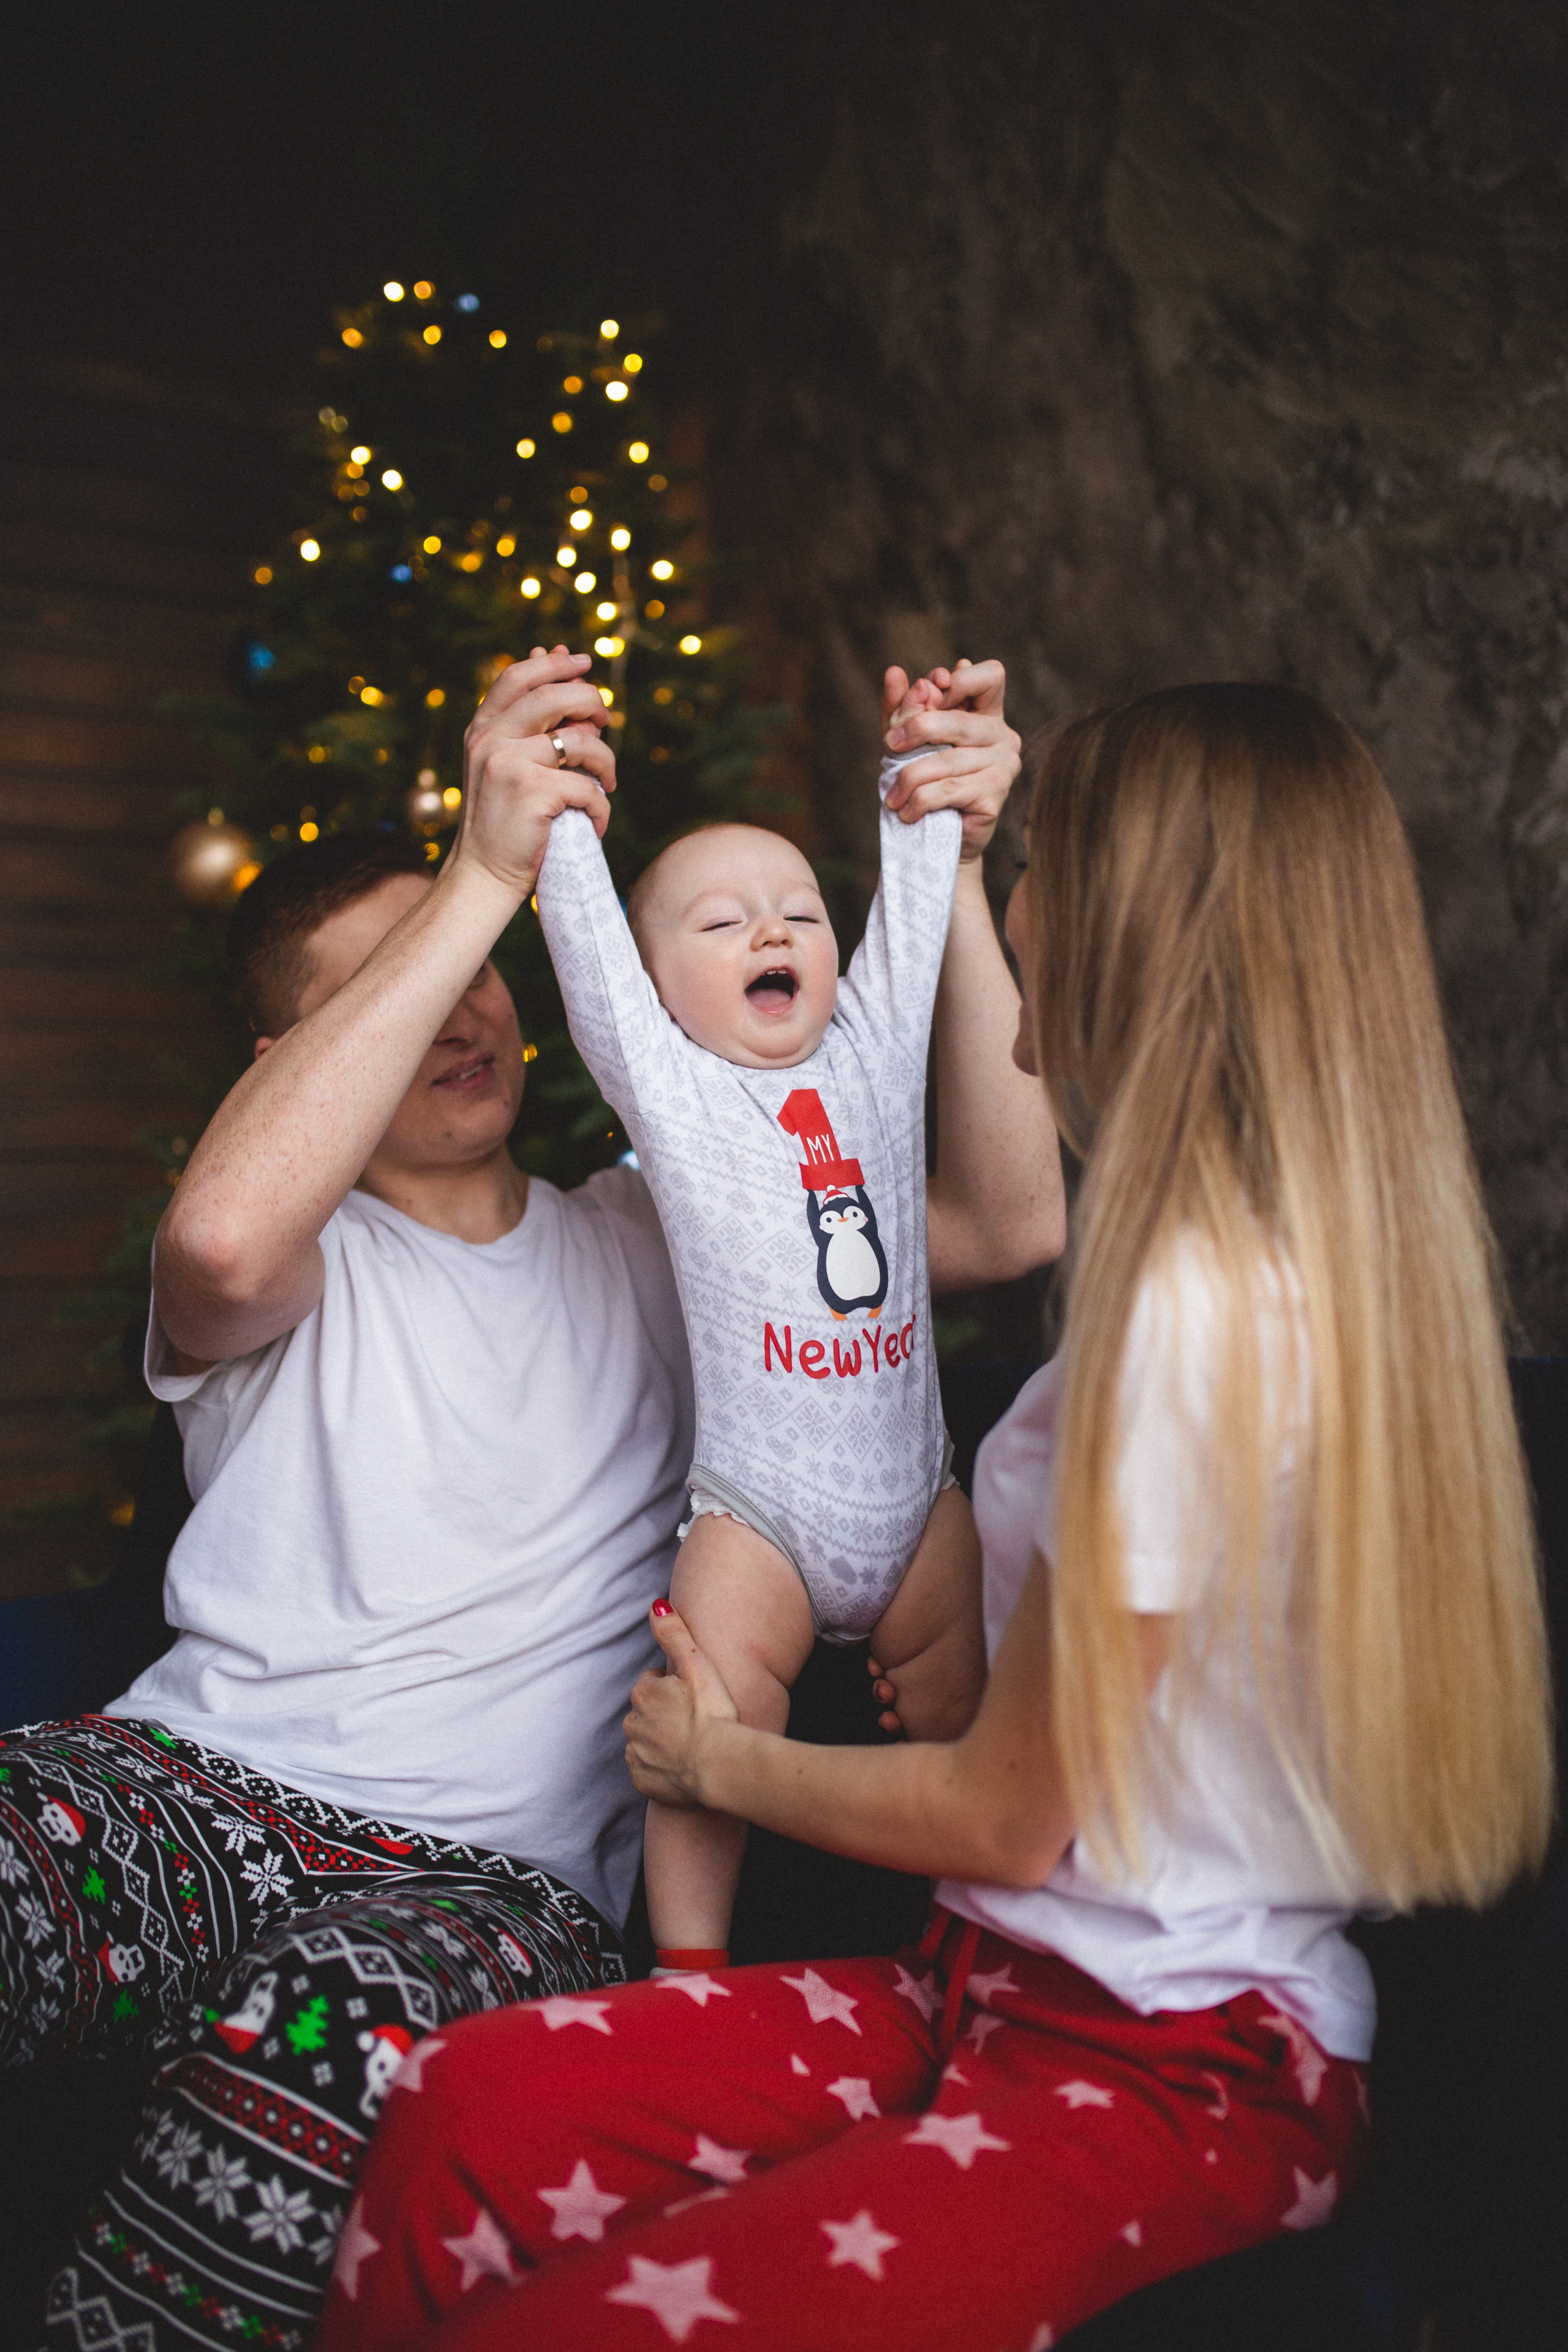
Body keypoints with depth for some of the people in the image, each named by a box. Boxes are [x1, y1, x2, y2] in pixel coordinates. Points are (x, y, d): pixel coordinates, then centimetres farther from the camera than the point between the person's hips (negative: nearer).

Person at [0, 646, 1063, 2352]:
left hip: (494, 1867, 1)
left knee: (340, 2022, -35)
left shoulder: (655, 1236, 14)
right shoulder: (305, 1265, 8)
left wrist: (953, 874, -5)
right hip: (191, 1776, 0)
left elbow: (1009, 1221, 4)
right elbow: (222, 1237, -21)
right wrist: (485, 869, -21)